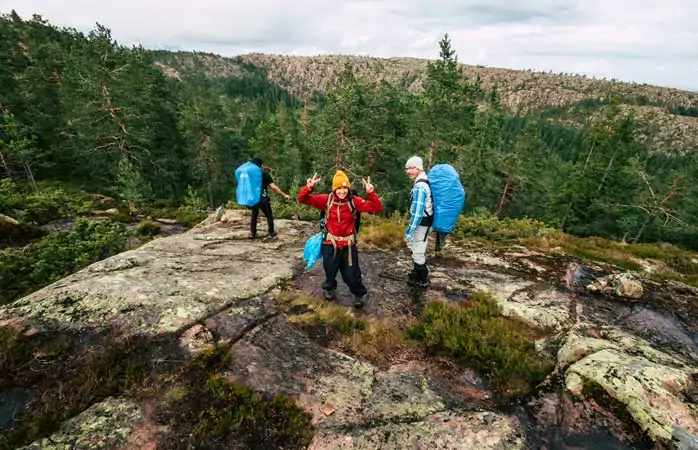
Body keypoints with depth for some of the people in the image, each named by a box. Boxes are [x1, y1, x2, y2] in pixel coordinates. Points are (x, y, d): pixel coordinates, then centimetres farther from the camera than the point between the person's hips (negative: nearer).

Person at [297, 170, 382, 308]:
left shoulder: (354, 201, -11)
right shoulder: (326, 199, -11)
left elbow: (377, 208, -14)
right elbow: (303, 199, -11)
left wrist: (371, 193, -28)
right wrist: (308, 187, -30)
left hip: (348, 244, 0)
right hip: (331, 243, 1)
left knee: (352, 273, 10)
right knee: (330, 271, 21)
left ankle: (358, 294, 37)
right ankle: (329, 288, 53)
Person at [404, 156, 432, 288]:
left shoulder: (419, 187, -26)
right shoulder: (425, 182, 7)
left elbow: (417, 212, -29)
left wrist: (409, 233, -24)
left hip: (421, 223, -10)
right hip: (425, 221, 10)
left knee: (418, 251, 4)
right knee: (418, 249, 25)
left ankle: (422, 280, 20)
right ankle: (419, 273, 44)